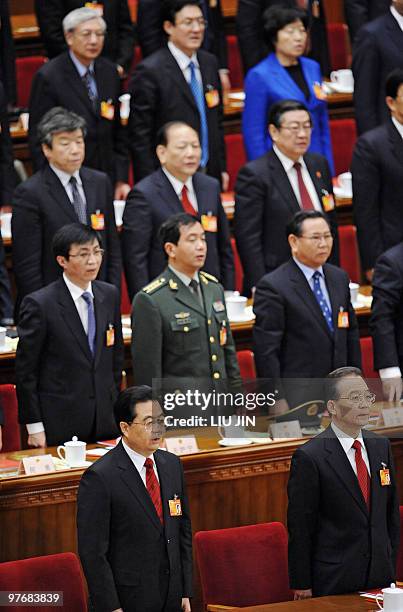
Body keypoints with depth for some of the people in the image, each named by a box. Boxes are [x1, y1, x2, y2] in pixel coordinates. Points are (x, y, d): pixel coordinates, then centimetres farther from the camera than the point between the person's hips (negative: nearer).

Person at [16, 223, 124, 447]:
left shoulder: (110, 295, 7)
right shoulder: (39, 304, -11)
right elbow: (25, 371, -8)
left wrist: (114, 402, 13)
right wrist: (34, 427, -9)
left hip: (106, 421, 5)